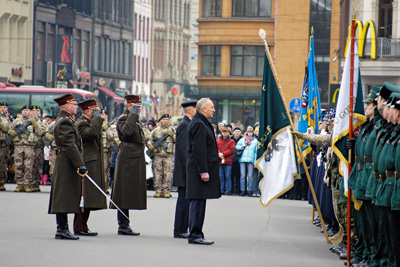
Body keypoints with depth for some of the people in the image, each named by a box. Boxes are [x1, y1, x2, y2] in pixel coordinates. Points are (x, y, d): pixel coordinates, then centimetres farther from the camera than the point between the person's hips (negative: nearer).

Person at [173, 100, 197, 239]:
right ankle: (180, 231, -3)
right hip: (185, 170, -10)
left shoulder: (187, 124, 18)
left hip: (188, 171, 10)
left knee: (185, 200, 11)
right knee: (184, 200, -6)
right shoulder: (184, 125, -13)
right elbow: (183, 148, -19)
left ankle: (182, 230, 14)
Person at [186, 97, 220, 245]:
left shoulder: (200, 123, 19)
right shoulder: (199, 124, -14)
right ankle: (195, 235, -7)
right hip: (200, 168, -11)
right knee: (198, 201, -8)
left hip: (202, 169, 11)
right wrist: (203, 171, -22)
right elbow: (198, 149, -20)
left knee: (198, 203, 11)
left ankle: (196, 234, 15)